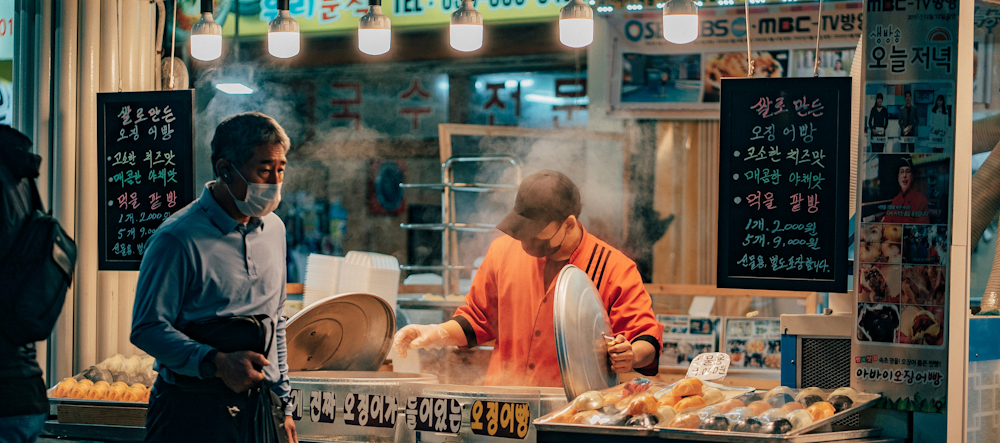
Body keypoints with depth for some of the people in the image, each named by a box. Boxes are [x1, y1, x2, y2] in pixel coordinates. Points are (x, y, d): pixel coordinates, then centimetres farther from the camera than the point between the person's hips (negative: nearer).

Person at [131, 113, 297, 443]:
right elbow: (147, 329, -15)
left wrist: (282, 404, 17)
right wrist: (216, 363, -25)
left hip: (258, 408, 6)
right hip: (192, 409, -6)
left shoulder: (274, 229, 11)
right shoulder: (178, 239, -13)